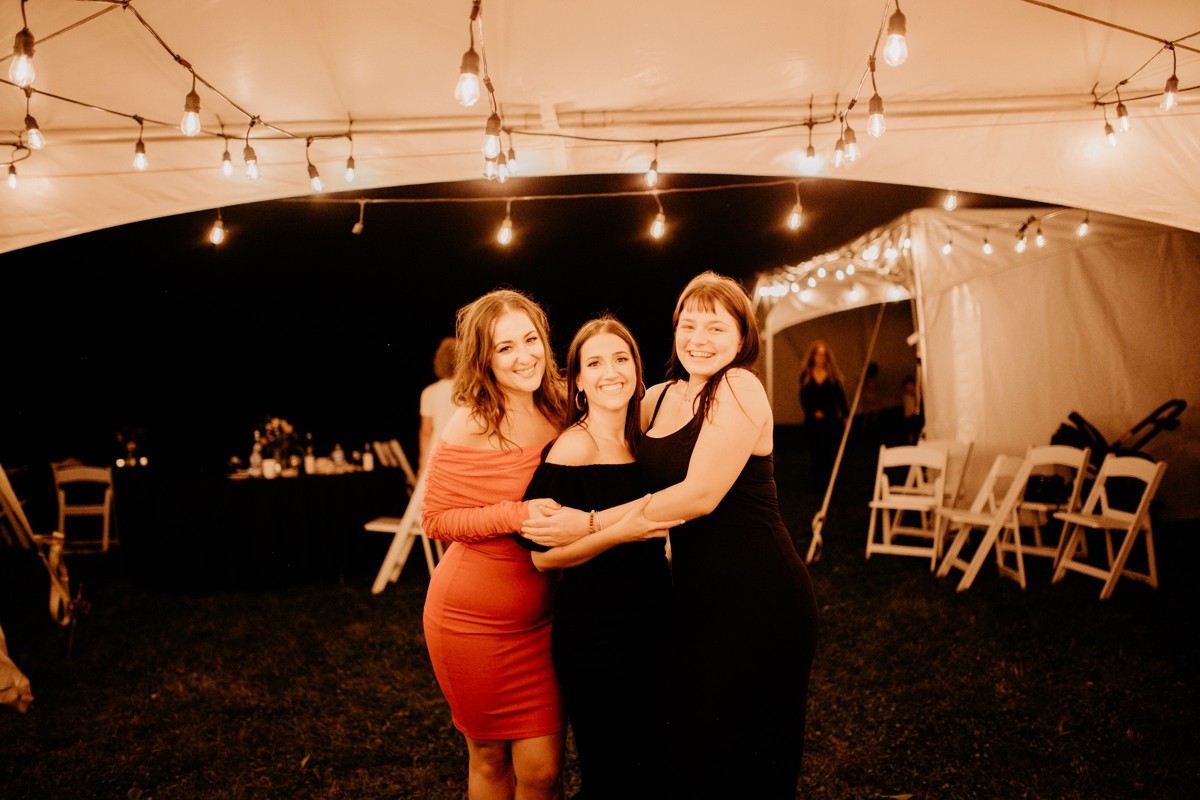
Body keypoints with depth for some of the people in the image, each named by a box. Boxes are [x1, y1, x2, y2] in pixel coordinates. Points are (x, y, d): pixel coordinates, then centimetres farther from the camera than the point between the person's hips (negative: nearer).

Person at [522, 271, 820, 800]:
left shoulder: (739, 388, -13)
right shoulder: (661, 397, 9)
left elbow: (701, 494, -21)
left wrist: (589, 524, -20)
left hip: (757, 599, -7)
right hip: (698, 593, 7)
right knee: (688, 749, 16)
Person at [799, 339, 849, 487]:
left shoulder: (833, 375, 3)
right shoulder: (806, 375, 4)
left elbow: (841, 397, 6)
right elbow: (804, 398, 3)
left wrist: (846, 415, 3)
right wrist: (813, 412, -10)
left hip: (831, 420, -1)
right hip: (813, 421, 1)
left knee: (830, 453, -4)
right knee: (816, 453, 4)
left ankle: (828, 482, 1)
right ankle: (817, 482, 12)